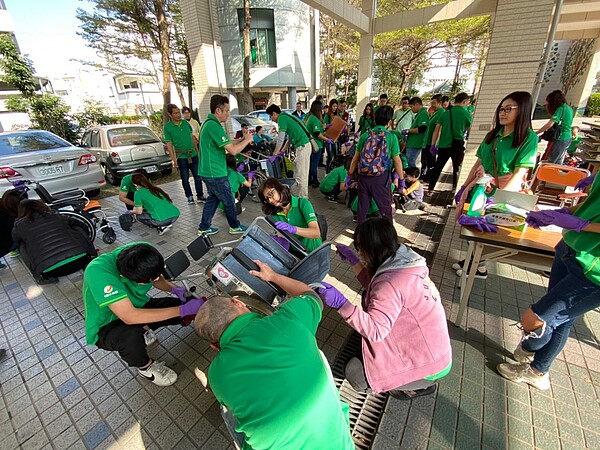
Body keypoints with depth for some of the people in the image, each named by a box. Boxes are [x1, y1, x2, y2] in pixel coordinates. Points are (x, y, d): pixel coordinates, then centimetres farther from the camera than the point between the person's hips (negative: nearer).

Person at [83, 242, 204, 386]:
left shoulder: (143, 253, -22)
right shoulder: (99, 272, -37)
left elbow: (157, 279, 1)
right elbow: (130, 317, -42)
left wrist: (174, 289, -19)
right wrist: (182, 310, -39)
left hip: (138, 306, 5)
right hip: (106, 327, -5)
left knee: (186, 305, -11)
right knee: (131, 336, -37)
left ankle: (143, 329, 12)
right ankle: (146, 367, -3)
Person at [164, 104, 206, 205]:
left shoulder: (186, 123, 5)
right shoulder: (167, 127, -6)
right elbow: (169, 144, -7)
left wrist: (197, 151, 13)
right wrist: (174, 160, -12)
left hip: (193, 154, 3)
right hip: (181, 157, -3)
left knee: (198, 176, 5)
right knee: (185, 178, 6)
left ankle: (200, 196, 16)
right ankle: (189, 196, 20)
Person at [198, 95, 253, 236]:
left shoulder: (208, 123, 13)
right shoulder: (214, 126, -20)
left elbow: (225, 146, 16)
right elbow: (232, 151, -23)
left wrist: (242, 140, 10)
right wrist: (247, 140, -8)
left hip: (208, 171, 10)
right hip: (216, 174, -10)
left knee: (213, 198, 19)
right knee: (228, 201, 7)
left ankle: (204, 227, 25)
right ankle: (235, 226, 23)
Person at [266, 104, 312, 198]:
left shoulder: (282, 118, -8)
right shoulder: (286, 116, 21)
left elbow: (280, 139, -13)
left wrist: (274, 155, -7)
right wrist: (282, 151, 27)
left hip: (303, 146, -10)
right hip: (304, 145, 10)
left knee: (301, 175, -6)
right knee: (298, 173, 16)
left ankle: (303, 199, 0)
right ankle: (301, 196, 23)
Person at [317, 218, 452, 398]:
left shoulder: (391, 283, -32)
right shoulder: (403, 261, -5)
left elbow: (375, 330, -33)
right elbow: (376, 287, 4)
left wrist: (340, 303, -41)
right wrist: (352, 260, 4)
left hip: (429, 366, -9)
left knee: (354, 373, -7)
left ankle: (419, 385, 10)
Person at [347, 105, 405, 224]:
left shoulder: (365, 136, 2)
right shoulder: (392, 137, -5)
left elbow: (355, 158, 6)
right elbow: (397, 161, -3)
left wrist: (350, 175, 16)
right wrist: (401, 179, 8)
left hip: (363, 176, 3)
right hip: (381, 178, -3)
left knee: (362, 207, 15)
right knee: (385, 208, 11)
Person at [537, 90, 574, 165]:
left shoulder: (561, 108, -13)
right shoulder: (569, 108, 13)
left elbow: (549, 125, -21)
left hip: (559, 139, -9)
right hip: (568, 139, 9)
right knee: (558, 163, 16)